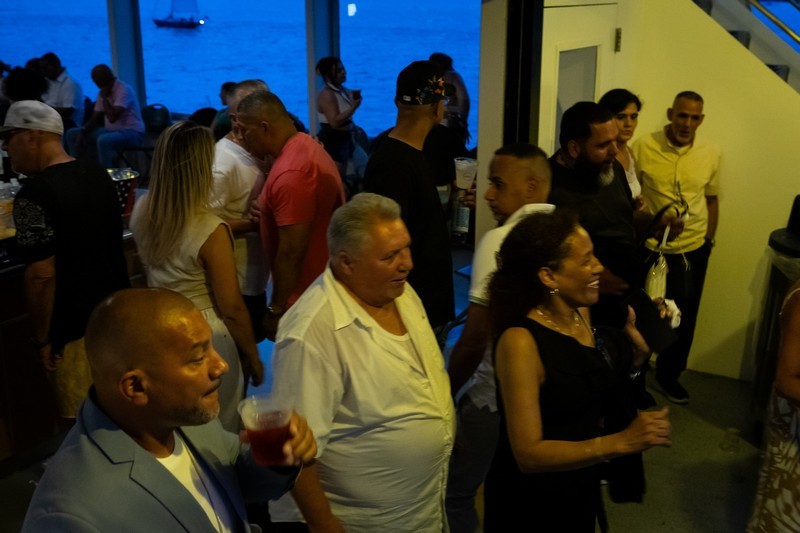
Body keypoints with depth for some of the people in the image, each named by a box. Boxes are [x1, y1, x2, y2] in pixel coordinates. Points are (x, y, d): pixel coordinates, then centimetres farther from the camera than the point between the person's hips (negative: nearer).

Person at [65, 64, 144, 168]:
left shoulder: (124, 89, -18)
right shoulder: (103, 92, 8)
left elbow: (112, 117, -27)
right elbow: (95, 118, 10)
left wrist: (105, 97, -14)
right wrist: (82, 132, -6)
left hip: (131, 132, -9)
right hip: (110, 131, 9)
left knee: (103, 140, -39)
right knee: (72, 134, 6)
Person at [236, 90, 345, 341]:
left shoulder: (290, 174, -25)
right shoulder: (305, 146, 7)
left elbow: (290, 253, -23)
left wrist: (276, 310, -15)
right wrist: (263, 217, 6)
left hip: (305, 296, -10)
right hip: (321, 286, 10)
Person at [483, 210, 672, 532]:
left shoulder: (581, 313, -4)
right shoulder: (520, 340, -27)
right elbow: (529, 453, -27)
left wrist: (634, 346, -9)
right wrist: (621, 442, -32)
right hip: (532, 503, -7)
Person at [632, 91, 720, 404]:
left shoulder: (711, 154, -1)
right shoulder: (643, 148, -13)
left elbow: (711, 200, 9)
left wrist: (708, 241, 7)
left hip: (693, 250, 3)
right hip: (651, 248, -3)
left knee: (684, 318, 15)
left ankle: (669, 375, 35)